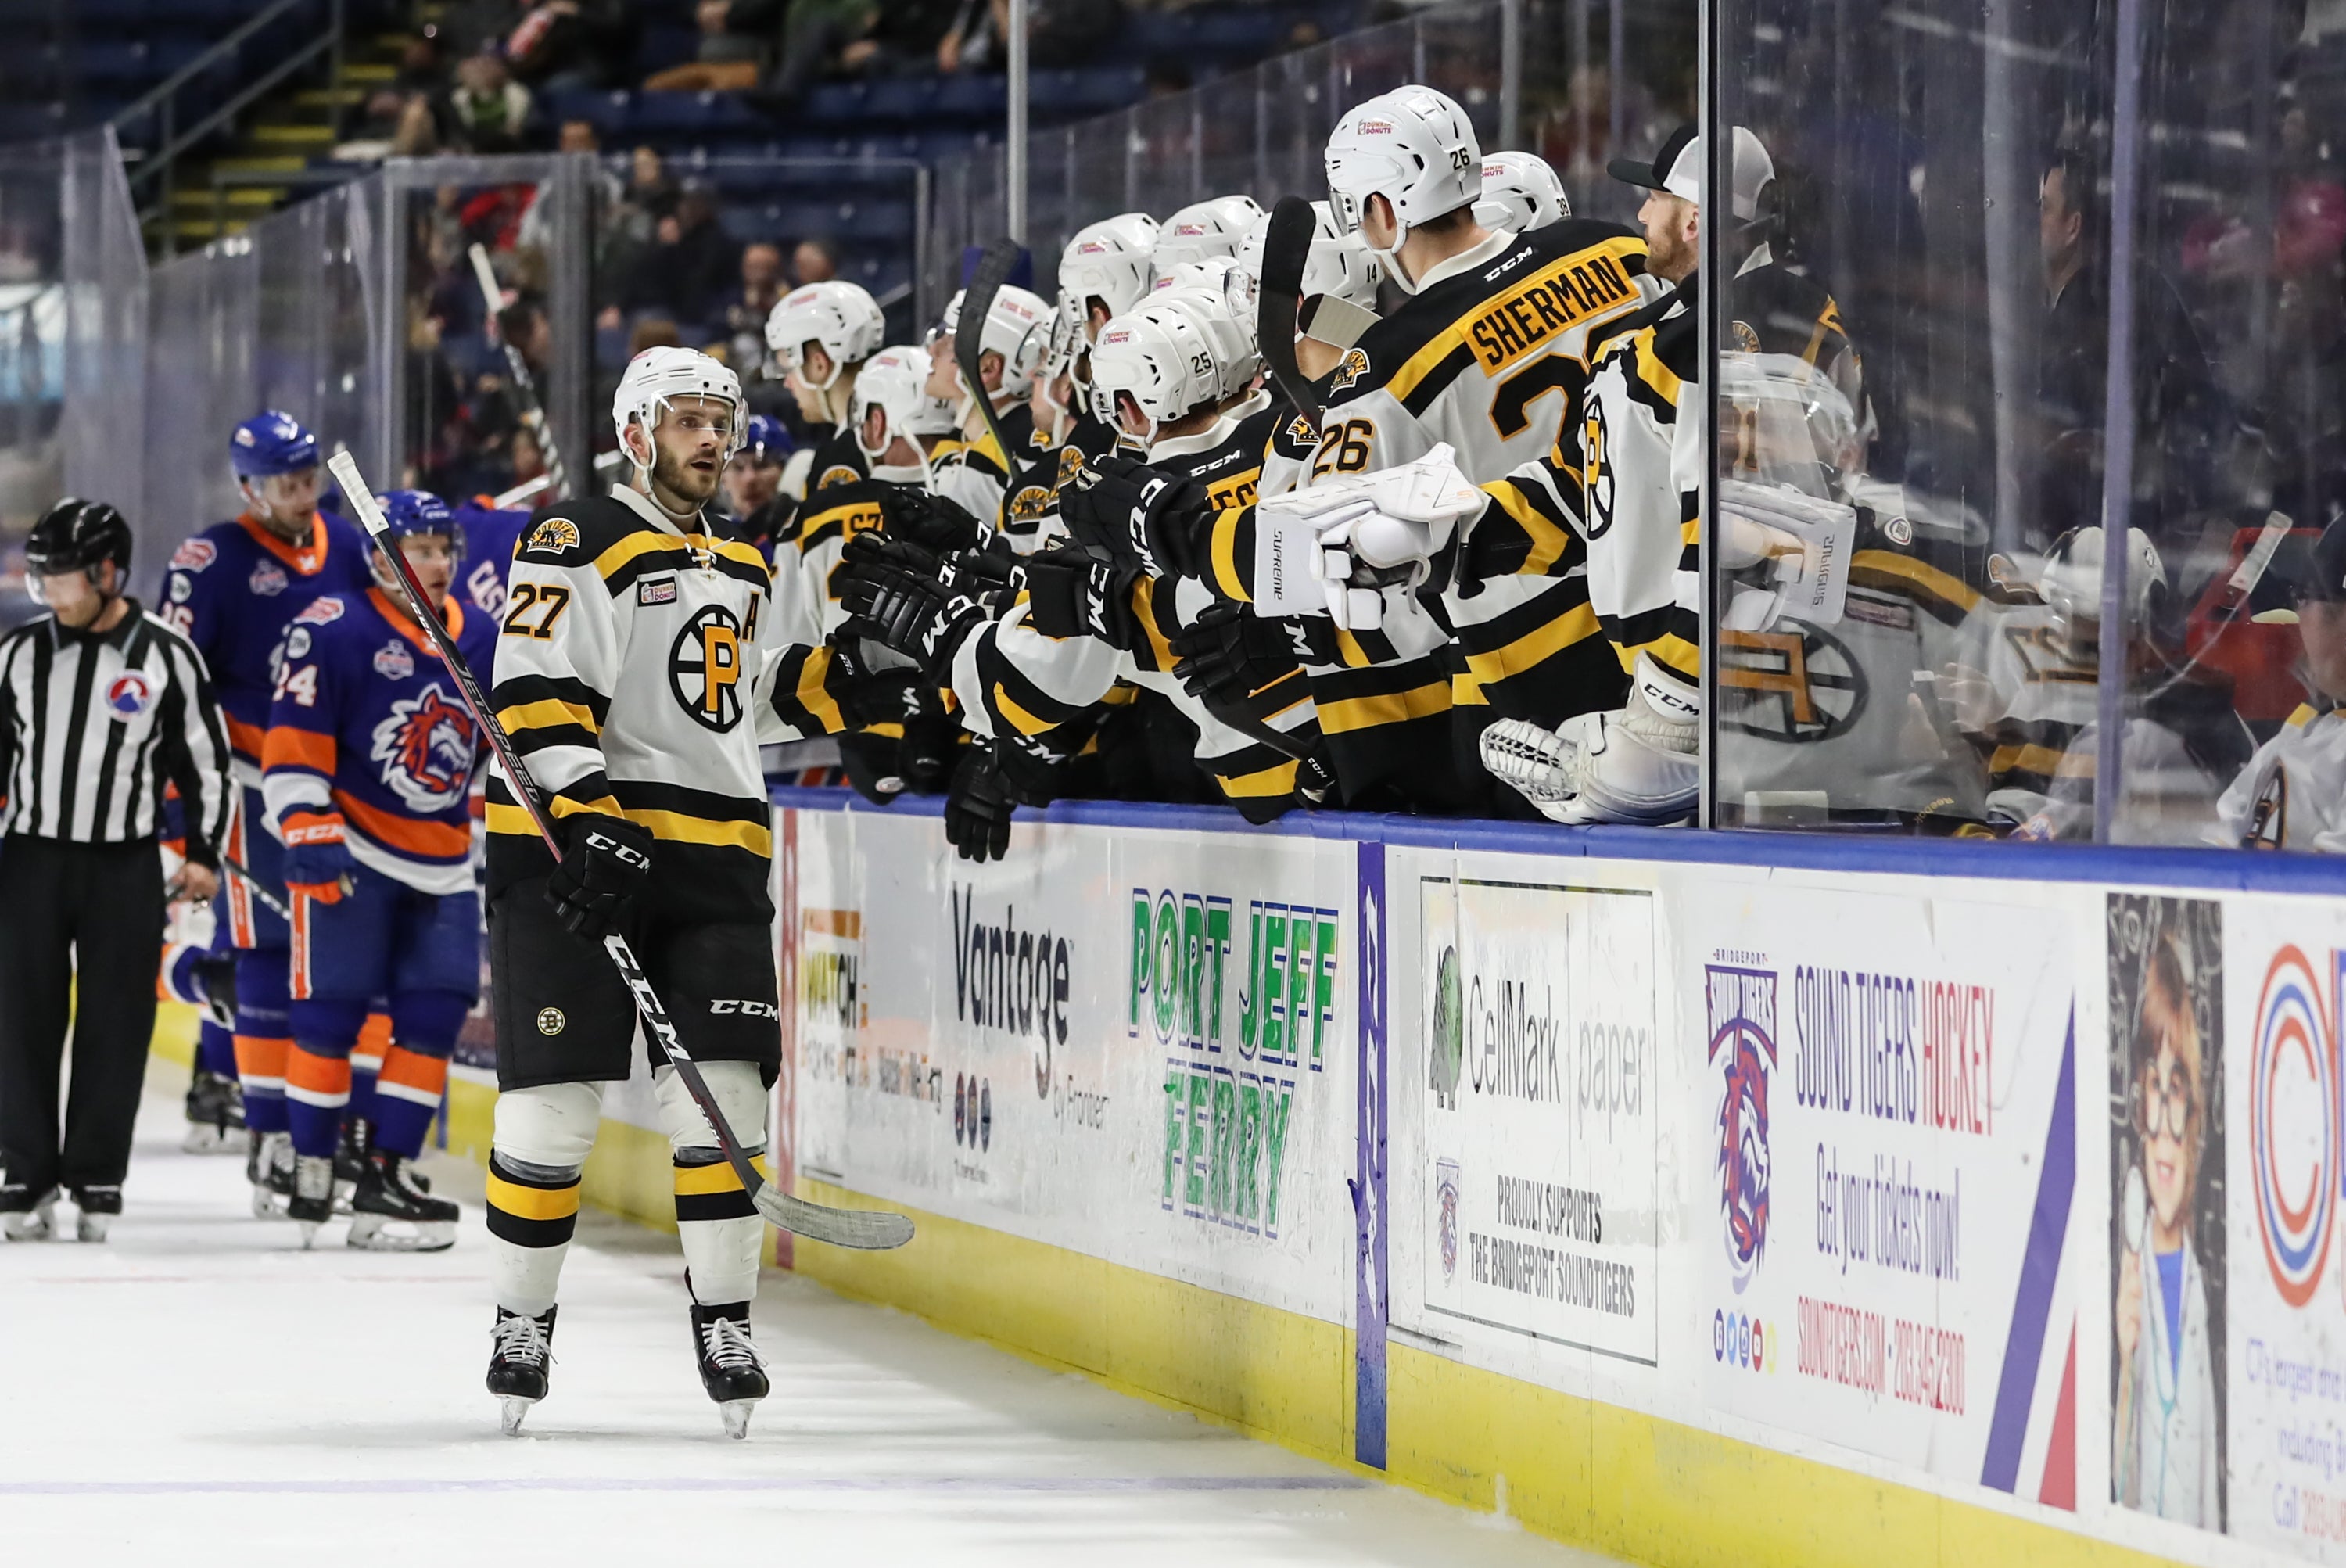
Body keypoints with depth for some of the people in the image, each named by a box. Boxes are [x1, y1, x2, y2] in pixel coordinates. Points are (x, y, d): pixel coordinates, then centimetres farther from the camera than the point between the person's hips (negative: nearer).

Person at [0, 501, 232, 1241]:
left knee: (115, 1026, 1)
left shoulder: (167, 656, -4)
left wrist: (204, 853, -1)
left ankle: (97, 1179, 11)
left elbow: (207, 757, 3)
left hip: (126, 867, -2)